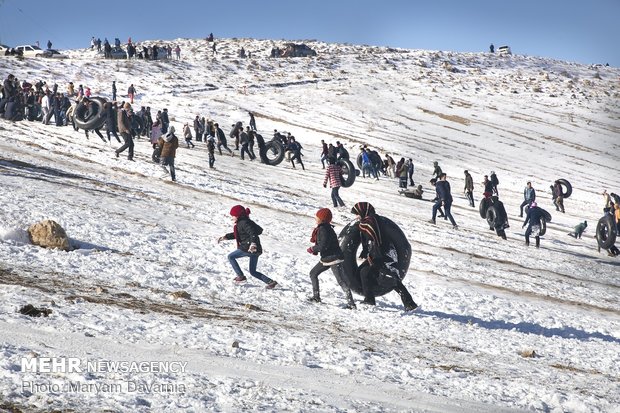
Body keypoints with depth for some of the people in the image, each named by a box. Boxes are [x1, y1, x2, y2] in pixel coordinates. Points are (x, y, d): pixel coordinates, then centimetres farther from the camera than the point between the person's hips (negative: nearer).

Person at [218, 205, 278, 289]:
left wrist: (253, 243, -43)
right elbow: (236, 234, 33)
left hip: (249, 248, -10)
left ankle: (241, 276, 3)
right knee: (253, 272, 17)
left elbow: (253, 233, -27)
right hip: (255, 250, 10)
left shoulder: (243, 223, -13)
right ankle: (270, 282, 8)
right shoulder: (241, 223, 19)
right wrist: (226, 237, 29)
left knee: (231, 257, 6)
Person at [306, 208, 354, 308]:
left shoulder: (324, 229, -20)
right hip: (326, 258, 11)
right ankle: (316, 296, 24)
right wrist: (315, 250, 3)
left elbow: (323, 246, -25)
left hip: (334, 258, -11)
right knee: (313, 273, 18)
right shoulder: (321, 228, 10)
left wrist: (312, 249, -9)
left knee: (341, 281, -13)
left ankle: (351, 302, -16)